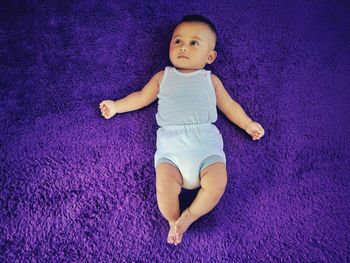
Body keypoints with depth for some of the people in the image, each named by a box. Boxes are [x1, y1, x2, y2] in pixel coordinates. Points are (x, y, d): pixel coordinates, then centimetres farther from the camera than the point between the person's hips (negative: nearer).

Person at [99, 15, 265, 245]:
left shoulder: (210, 79, 22)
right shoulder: (163, 77, 24)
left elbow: (229, 104, 25)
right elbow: (142, 97, 29)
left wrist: (247, 124, 15)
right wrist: (116, 106, 26)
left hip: (205, 142, 0)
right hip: (171, 144, 0)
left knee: (217, 182, -26)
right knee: (164, 186, -26)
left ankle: (189, 216, -7)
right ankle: (174, 221, -2)